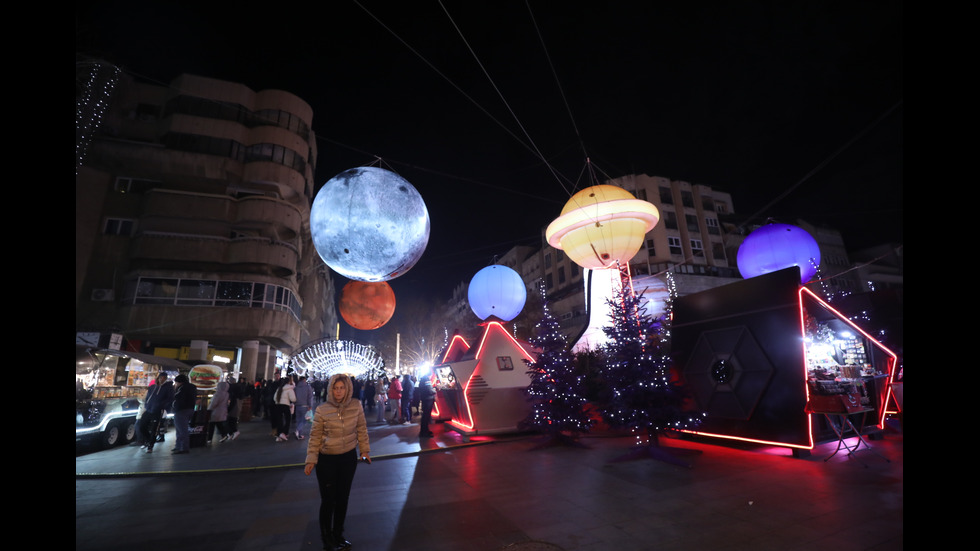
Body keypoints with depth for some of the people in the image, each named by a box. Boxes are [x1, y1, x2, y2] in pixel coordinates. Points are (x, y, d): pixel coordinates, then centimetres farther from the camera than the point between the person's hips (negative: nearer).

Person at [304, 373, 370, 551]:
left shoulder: (356, 406, -9)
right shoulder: (322, 409, -14)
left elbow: (361, 429, 1)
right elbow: (315, 436, -7)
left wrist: (364, 450, 3)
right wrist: (311, 460, -8)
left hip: (349, 458, 2)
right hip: (326, 460, -2)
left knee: (343, 499, 15)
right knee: (328, 500, 7)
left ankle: (338, 535, 37)